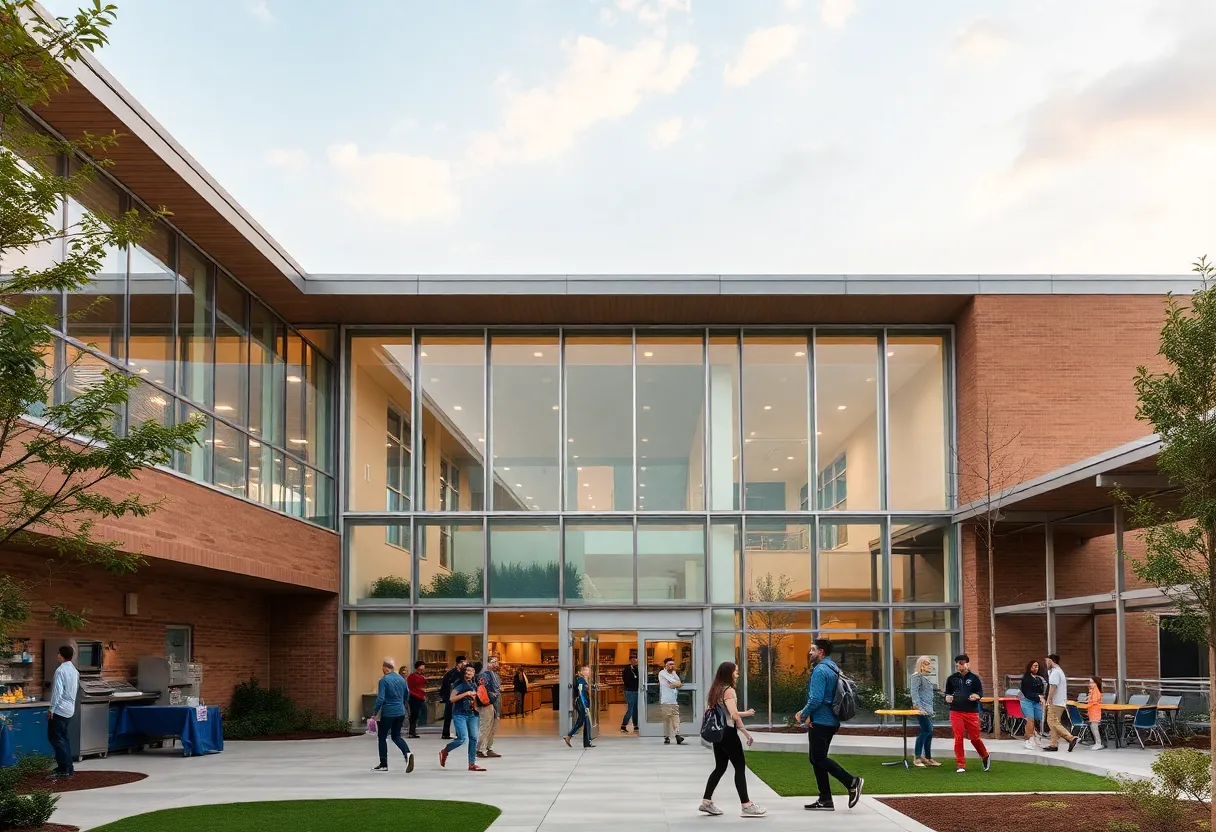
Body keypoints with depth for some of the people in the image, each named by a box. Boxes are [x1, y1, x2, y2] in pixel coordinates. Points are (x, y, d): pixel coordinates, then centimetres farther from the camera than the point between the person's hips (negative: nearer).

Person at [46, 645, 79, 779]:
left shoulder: (60, 670, -16)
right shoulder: (74, 670, 10)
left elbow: (57, 691, -20)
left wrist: (51, 708, -15)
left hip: (59, 709, -8)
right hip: (70, 709, 8)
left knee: (55, 738, -3)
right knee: (63, 737, 15)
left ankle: (64, 769, -6)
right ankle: (68, 767, 15)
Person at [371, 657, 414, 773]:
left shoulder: (384, 680, -13)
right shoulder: (402, 679, 8)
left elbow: (380, 699, -18)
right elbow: (406, 696, 17)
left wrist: (374, 713, -9)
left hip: (387, 713, -6)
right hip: (400, 712, 6)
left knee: (382, 737, 10)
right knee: (396, 736, 17)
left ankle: (383, 764, 12)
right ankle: (407, 753, -10)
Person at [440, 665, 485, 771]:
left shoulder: (473, 685, 12)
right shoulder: (459, 684, -8)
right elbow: (451, 699, -16)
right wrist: (465, 694, -20)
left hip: (471, 714, 7)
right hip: (459, 714, -7)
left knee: (473, 738, 1)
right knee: (463, 738, -16)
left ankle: (472, 764, 7)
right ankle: (444, 751, 8)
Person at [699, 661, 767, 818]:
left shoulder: (716, 690, 13)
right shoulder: (729, 690, -14)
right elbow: (734, 715, -23)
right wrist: (748, 713, -4)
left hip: (718, 733, 9)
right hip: (728, 734, -9)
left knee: (720, 767, 15)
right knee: (740, 768, -2)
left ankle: (706, 801, 15)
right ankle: (746, 806, 0)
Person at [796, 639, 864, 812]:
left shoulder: (820, 670, -17)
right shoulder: (833, 669, 14)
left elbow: (816, 699, -24)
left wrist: (804, 714, -8)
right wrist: (806, 712, 14)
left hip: (820, 722, -10)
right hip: (830, 721, 10)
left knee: (819, 759, -5)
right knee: (818, 759, 12)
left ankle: (852, 782, -12)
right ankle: (825, 800, 12)